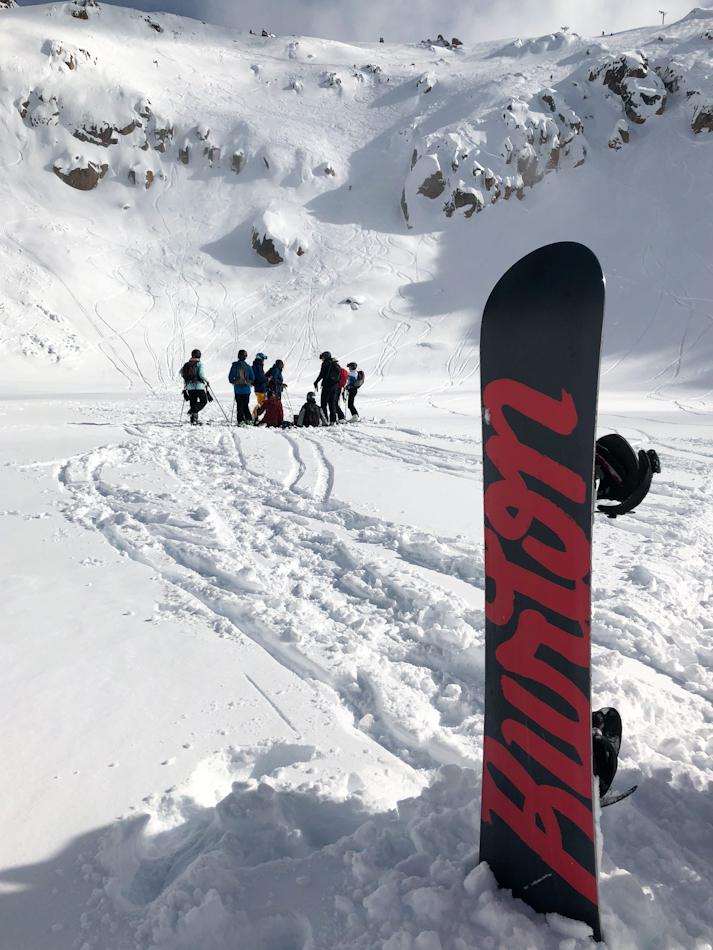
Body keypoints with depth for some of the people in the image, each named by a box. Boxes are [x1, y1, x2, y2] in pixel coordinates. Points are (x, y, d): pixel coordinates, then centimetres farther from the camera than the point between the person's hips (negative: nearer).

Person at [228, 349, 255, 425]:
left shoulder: (235, 366, -5)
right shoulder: (248, 367, -1)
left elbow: (230, 377, -3)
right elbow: (252, 378, 3)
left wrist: (233, 382, 16)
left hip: (238, 388, -2)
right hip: (246, 389, 2)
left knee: (239, 405, 2)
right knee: (246, 405, 13)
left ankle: (240, 420, -2)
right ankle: (248, 419, 9)